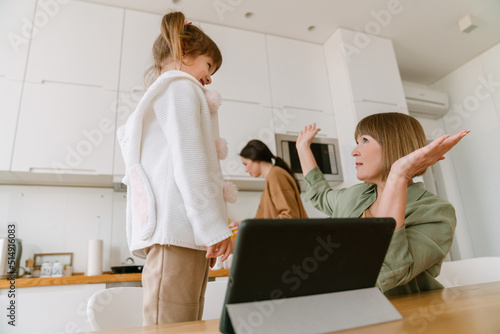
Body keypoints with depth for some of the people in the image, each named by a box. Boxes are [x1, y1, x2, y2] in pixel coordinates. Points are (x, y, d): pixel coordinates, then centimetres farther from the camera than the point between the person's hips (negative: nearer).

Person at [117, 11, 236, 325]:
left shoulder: (155, 96, 33)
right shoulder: (182, 87, 4)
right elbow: (190, 161, -11)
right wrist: (215, 228, -13)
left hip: (172, 231, 10)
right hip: (177, 229, -10)